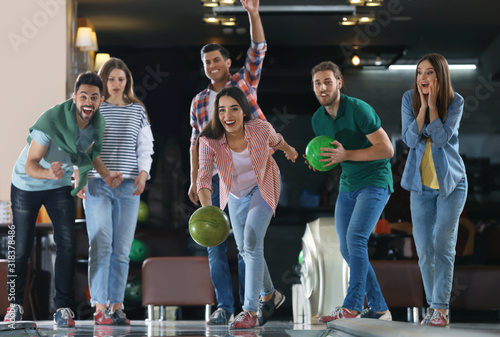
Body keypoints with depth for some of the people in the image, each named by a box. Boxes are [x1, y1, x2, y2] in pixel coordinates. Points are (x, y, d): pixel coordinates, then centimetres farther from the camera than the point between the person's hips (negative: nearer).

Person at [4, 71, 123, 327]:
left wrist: (107, 175, -4)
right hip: (27, 185, -4)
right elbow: (31, 165, -31)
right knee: (21, 249, 1)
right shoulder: (50, 121, -32)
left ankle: (62, 308, -2)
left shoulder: (98, 123, -13)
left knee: (67, 244, -10)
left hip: (60, 186, 4)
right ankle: (15, 305, 19)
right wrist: (49, 173, -52)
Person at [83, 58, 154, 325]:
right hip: (98, 184, -2)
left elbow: (145, 146, 12)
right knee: (101, 245, -9)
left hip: (129, 187, 2)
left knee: (122, 249, 1)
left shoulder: (138, 111, 13)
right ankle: (100, 307, -8)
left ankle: (116, 306, 5)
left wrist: (143, 172, -3)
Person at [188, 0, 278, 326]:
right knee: (215, 243, 1)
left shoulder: (244, 82, 6)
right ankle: (224, 306, 6)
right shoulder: (199, 101, 16)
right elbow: (196, 142, 16)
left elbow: (259, 50, -6)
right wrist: (194, 179, 10)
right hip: (214, 177, 4)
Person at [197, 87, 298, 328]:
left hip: (262, 188, -3)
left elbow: (276, 140, -4)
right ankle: (268, 294, 40)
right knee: (244, 250, 15)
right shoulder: (209, 140, -29)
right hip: (235, 195, 3)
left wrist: (290, 151, 20)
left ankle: (250, 311, -16)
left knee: (252, 244, -19)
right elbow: (204, 176, -38)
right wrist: (207, 209, -56)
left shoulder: (261, 129, -28)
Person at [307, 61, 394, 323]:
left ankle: (352, 306, -20)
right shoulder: (318, 119, 5)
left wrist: (347, 155, -25)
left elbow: (387, 149, -19)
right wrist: (319, 161, -2)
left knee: (356, 237, -22)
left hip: (375, 181, -8)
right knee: (347, 250, 4)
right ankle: (378, 308, 12)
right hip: (347, 185, 8)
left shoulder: (359, 110, -17)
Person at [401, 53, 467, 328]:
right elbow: (410, 139, -12)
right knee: (424, 252, 4)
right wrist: (423, 104, -17)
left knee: (443, 246, -10)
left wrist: (433, 102, -19)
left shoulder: (455, 101, -10)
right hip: (421, 185, 3)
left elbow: (441, 138, -20)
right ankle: (432, 305, 18)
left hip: (451, 183, -3)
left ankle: (441, 308, -8)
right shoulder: (409, 99, -4)